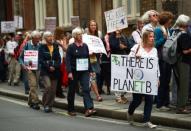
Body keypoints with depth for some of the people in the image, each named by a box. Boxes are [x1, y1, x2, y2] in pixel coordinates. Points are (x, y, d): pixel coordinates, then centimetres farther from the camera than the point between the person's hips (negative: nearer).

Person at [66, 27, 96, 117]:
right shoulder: (71, 47, -5)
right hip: (74, 71, -3)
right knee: (72, 90, 8)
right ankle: (70, 109, 20)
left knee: (86, 89, -10)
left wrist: (90, 70, 11)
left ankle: (89, 109, -19)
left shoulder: (85, 46, 8)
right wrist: (69, 72, -18)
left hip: (84, 71, 3)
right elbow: (68, 60, -10)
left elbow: (88, 59, 14)